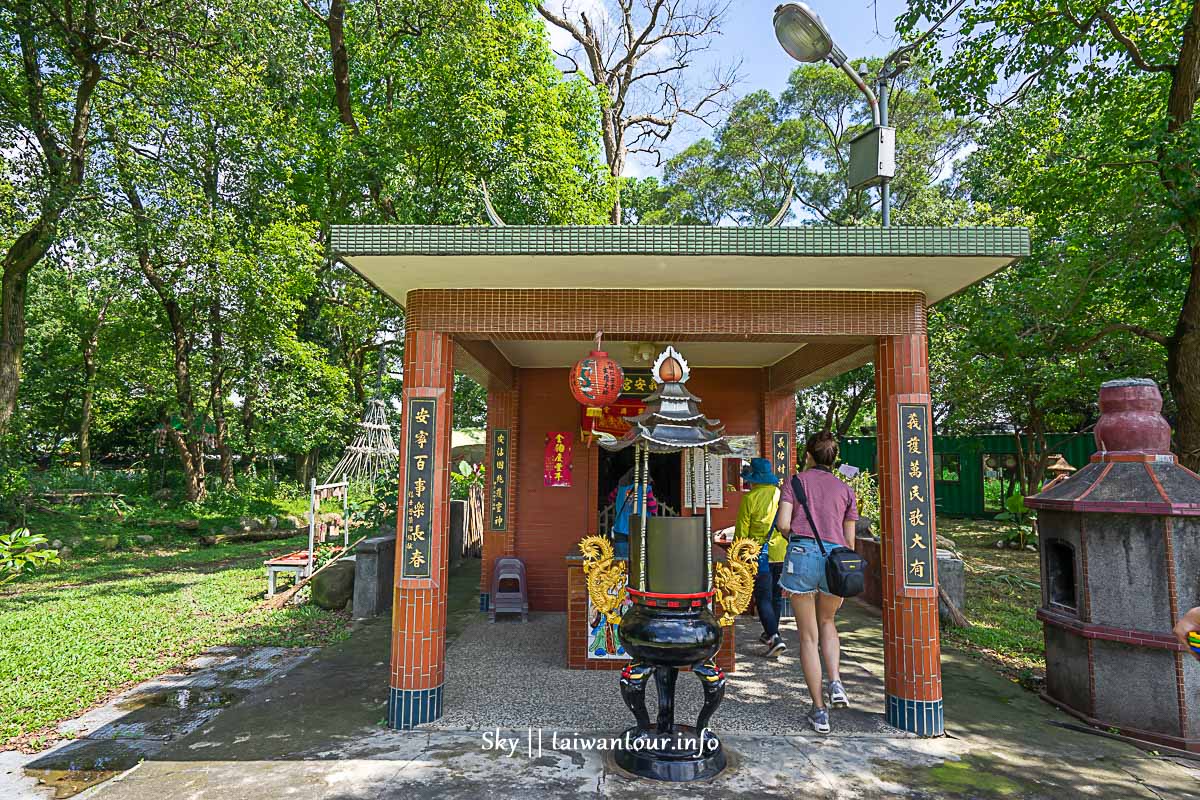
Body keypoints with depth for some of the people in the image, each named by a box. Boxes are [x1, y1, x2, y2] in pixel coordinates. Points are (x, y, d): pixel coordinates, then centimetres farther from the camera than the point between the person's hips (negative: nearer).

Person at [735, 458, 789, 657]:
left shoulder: (750, 498, -8)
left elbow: (742, 530, -6)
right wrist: (791, 548, 21)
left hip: (759, 554, -5)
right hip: (782, 553, 5)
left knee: (763, 598, -1)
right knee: (776, 596, 18)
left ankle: (775, 637, -14)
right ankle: (770, 634, 32)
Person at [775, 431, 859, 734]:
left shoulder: (796, 481, 7)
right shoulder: (846, 490, 14)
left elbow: (782, 524, -5)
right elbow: (849, 540, 12)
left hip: (802, 554, -2)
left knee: (808, 636, 9)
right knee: (827, 622, 28)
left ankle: (819, 711, 12)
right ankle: (835, 682, 8)